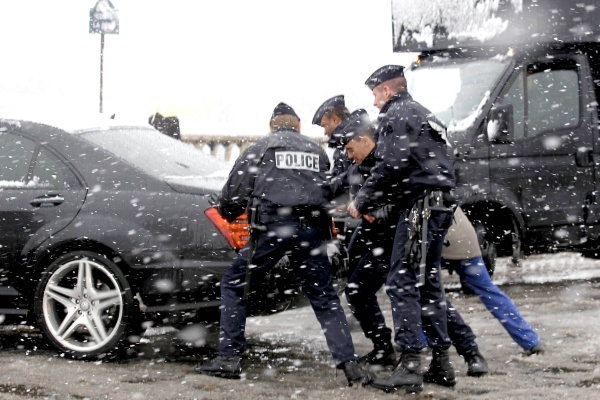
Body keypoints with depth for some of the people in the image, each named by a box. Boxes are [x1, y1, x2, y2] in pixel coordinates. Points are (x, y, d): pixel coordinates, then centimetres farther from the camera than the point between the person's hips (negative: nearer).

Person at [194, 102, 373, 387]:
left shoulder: (260, 148, 10)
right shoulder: (317, 151, 22)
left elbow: (235, 190, 7)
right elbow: (328, 193, 21)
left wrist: (226, 213, 26)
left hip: (271, 227, -3)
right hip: (310, 230, 3)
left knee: (233, 286, 11)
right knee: (325, 298, 10)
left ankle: (229, 358, 5)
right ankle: (349, 364, -2)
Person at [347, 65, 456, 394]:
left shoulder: (396, 116, -5)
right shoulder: (423, 115, 26)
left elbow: (390, 167, -16)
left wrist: (362, 202, -5)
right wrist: (372, 202, 20)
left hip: (420, 206, -10)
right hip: (440, 206, 10)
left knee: (402, 283, -11)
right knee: (428, 282, 16)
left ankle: (409, 367, -15)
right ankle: (442, 360, 20)